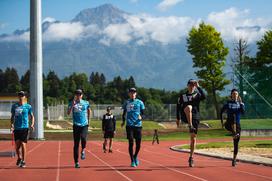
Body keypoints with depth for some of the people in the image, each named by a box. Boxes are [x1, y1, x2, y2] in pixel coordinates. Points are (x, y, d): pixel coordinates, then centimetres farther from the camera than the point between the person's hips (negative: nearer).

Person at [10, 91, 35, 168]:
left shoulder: (28, 106, 3)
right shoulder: (14, 106, 8)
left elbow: (32, 116, 9)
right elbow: (12, 116, 15)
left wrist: (32, 124, -6)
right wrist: (11, 124, -2)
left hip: (24, 127, -2)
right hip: (16, 128, 2)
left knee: (23, 144, -6)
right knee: (17, 144, 2)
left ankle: (23, 161, 3)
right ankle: (19, 158, 27)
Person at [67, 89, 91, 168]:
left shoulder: (86, 103, 6)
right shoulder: (72, 103, 3)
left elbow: (89, 110, 25)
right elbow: (68, 113, -11)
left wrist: (88, 120, 22)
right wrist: (73, 104, -19)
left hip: (84, 124, 0)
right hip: (76, 125, 0)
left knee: (83, 138, -27)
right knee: (76, 144, 0)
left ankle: (83, 150, 4)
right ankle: (76, 162, 8)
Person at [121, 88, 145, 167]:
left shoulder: (139, 102, 6)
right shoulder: (126, 103, 8)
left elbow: (143, 112, 9)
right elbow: (124, 113, 16)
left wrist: (141, 116, -12)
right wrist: (123, 121, 4)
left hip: (138, 125, 0)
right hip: (129, 125, 0)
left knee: (138, 143, 2)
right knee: (131, 143, -5)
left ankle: (135, 156, 30)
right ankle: (132, 161, 2)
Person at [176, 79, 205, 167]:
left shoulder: (197, 95, 5)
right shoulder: (182, 96, 10)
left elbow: (204, 96, -18)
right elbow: (178, 107, 16)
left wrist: (198, 87, -18)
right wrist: (178, 118, 12)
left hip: (195, 118, 1)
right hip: (186, 117, -1)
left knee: (193, 138, 0)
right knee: (188, 107, -34)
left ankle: (191, 157, 10)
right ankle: (190, 126, -39)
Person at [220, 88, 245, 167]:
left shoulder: (240, 103, 6)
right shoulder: (228, 103, 4)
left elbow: (243, 112, -10)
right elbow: (221, 112, 10)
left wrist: (240, 102, -13)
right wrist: (222, 121, 0)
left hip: (237, 125, 2)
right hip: (229, 125, -2)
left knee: (236, 143, 1)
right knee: (233, 116, -35)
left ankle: (234, 159, 14)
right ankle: (234, 133, -46)